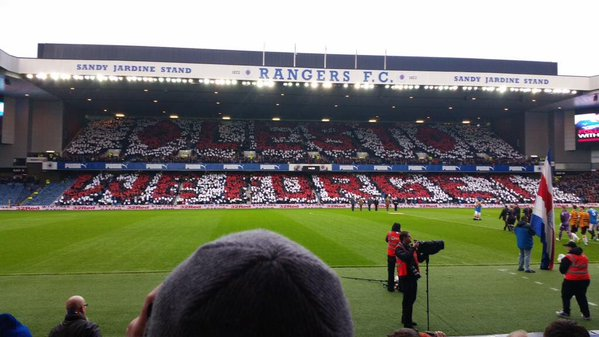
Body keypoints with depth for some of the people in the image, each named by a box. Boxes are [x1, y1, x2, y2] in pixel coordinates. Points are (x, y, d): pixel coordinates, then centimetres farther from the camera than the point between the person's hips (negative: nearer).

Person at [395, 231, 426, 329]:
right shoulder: (399, 248, -12)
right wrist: (413, 248, -27)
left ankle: (405, 319, 32)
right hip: (405, 277, -8)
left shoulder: (411, 247, 10)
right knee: (408, 299, -5)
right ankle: (407, 323, 1)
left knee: (411, 298, 17)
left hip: (413, 276, 8)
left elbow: (420, 259, 13)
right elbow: (406, 257, -31)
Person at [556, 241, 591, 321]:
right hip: (585, 280, 6)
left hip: (571, 281, -6)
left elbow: (562, 270, -10)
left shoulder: (568, 257, -13)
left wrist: (562, 262, 9)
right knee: (582, 297, 16)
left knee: (566, 296, 10)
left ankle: (566, 312, 15)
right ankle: (586, 315, 17)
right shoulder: (585, 257, 8)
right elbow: (584, 268, 19)